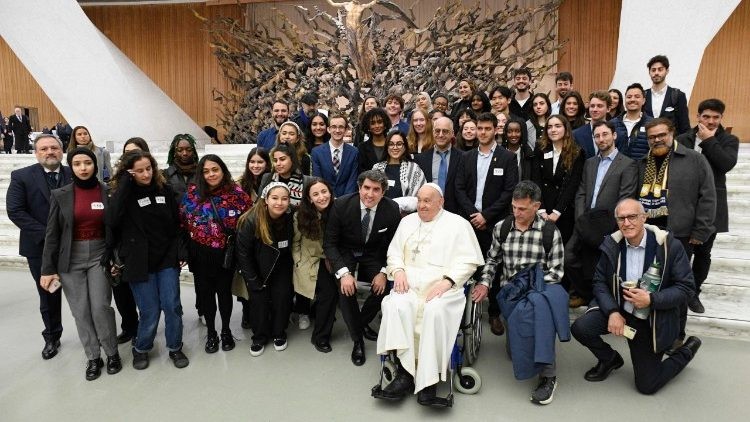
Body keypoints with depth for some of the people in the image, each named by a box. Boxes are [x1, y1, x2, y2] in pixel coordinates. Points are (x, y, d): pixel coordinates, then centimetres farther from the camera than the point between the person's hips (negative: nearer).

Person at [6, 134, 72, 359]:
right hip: (41, 248, 0)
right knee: (48, 296, 14)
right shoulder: (21, 177, -3)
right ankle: (52, 338, 31)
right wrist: (46, 234, -16)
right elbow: (15, 211, -9)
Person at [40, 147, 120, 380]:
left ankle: (112, 352, 15)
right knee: (81, 311, 5)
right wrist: (48, 268, -3)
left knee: (101, 307, -6)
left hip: (100, 255, -1)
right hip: (71, 258, 1)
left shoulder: (107, 192, -1)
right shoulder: (60, 195, -2)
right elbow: (52, 234, 0)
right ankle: (93, 357, 20)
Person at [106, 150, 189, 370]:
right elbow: (112, 220, -25)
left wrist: (181, 252, 1)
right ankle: (141, 349, 29)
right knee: (150, 311, 3)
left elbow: (176, 223, 7)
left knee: (172, 306, 2)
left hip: (167, 259, 2)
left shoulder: (164, 189, 2)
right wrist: (125, 183, -21)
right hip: (139, 262, -2)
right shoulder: (123, 194, -5)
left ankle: (175, 348, 23)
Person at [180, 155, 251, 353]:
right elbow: (182, 221, 3)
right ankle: (211, 333, 31)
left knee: (224, 291, 13)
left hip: (226, 253, -2)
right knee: (205, 292, 12)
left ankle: (226, 331, 34)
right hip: (200, 254, 2)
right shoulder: (192, 192, -4)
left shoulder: (236, 192, -10)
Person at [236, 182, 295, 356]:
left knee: (282, 297, -4)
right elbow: (243, 252, -17)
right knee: (259, 299, -3)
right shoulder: (251, 220, -27)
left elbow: (292, 246, -4)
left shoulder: (290, 218, -20)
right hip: (256, 267, -2)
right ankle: (259, 337, 20)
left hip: (281, 266, 2)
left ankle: (279, 334, 20)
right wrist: (253, 281, -14)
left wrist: (290, 271, -5)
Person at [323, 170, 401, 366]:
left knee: (384, 287, -20)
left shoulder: (392, 209, -18)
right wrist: (343, 272, -30)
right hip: (345, 253, -2)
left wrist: (384, 272, -16)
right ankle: (357, 339, -4)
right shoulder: (341, 205, -23)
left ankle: (362, 322, 11)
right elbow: (329, 243, -17)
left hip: (374, 254, 2)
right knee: (346, 289, -25)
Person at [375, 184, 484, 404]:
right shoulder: (407, 221, 22)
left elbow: (468, 261, 0)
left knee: (435, 311, -34)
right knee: (396, 306, -29)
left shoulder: (458, 224, 8)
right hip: (410, 283, 4)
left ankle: (427, 380, -26)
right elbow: (394, 252, 20)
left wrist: (447, 281, -14)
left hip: (443, 285, -3)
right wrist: (398, 271, -2)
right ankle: (405, 371, -25)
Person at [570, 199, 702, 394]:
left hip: (652, 321, -3)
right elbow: (599, 281, -3)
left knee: (647, 385, 0)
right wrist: (612, 311, -18)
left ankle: (687, 350, 29)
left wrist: (651, 299, -27)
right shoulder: (612, 244, -7)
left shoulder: (670, 245, -15)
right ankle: (610, 359, 12)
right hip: (619, 310, 3)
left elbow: (686, 288, -13)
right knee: (580, 328, -22)